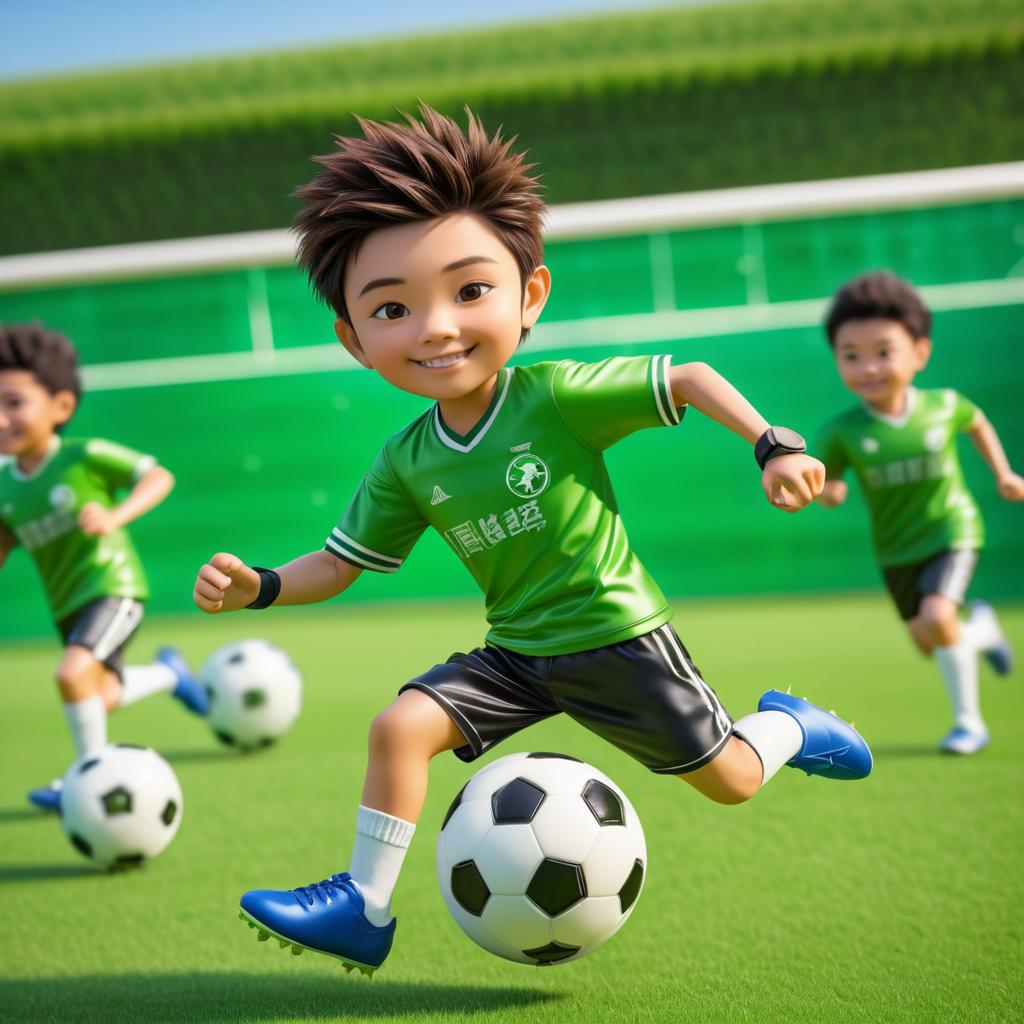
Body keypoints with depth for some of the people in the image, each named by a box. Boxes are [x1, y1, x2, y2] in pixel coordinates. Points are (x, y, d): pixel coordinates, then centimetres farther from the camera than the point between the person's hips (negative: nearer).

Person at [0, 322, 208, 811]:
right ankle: (167, 673, 54)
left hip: (112, 587, -7)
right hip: (67, 601, 7)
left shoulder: (86, 457, -20)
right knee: (102, 699, 22)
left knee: (73, 671, -28)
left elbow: (158, 477, -18)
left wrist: (114, 517, -34)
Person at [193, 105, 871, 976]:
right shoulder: (407, 464, -5)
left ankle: (788, 724, 40)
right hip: (517, 652, 4)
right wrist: (260, 586, -13)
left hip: (617, 639, -4)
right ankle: (366, 911, -4)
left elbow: (690, 378, -14)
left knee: (730, 781, 6)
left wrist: (775, 446, -23)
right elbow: (341, 561, 4)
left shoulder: (557, 397, -21)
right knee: (401, 725, -15)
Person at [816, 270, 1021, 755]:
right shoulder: (843, 431, -20)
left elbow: (977, 422, 7)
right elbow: (825, 483, -10)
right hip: (897, 549, 3)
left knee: (937, 616, -25)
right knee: (928, 642, 14)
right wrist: (827, 490, -33)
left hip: (952, 532, -3)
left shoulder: (943, 406, -16)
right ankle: (979, 628, 50)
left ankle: (969, 720, -2)